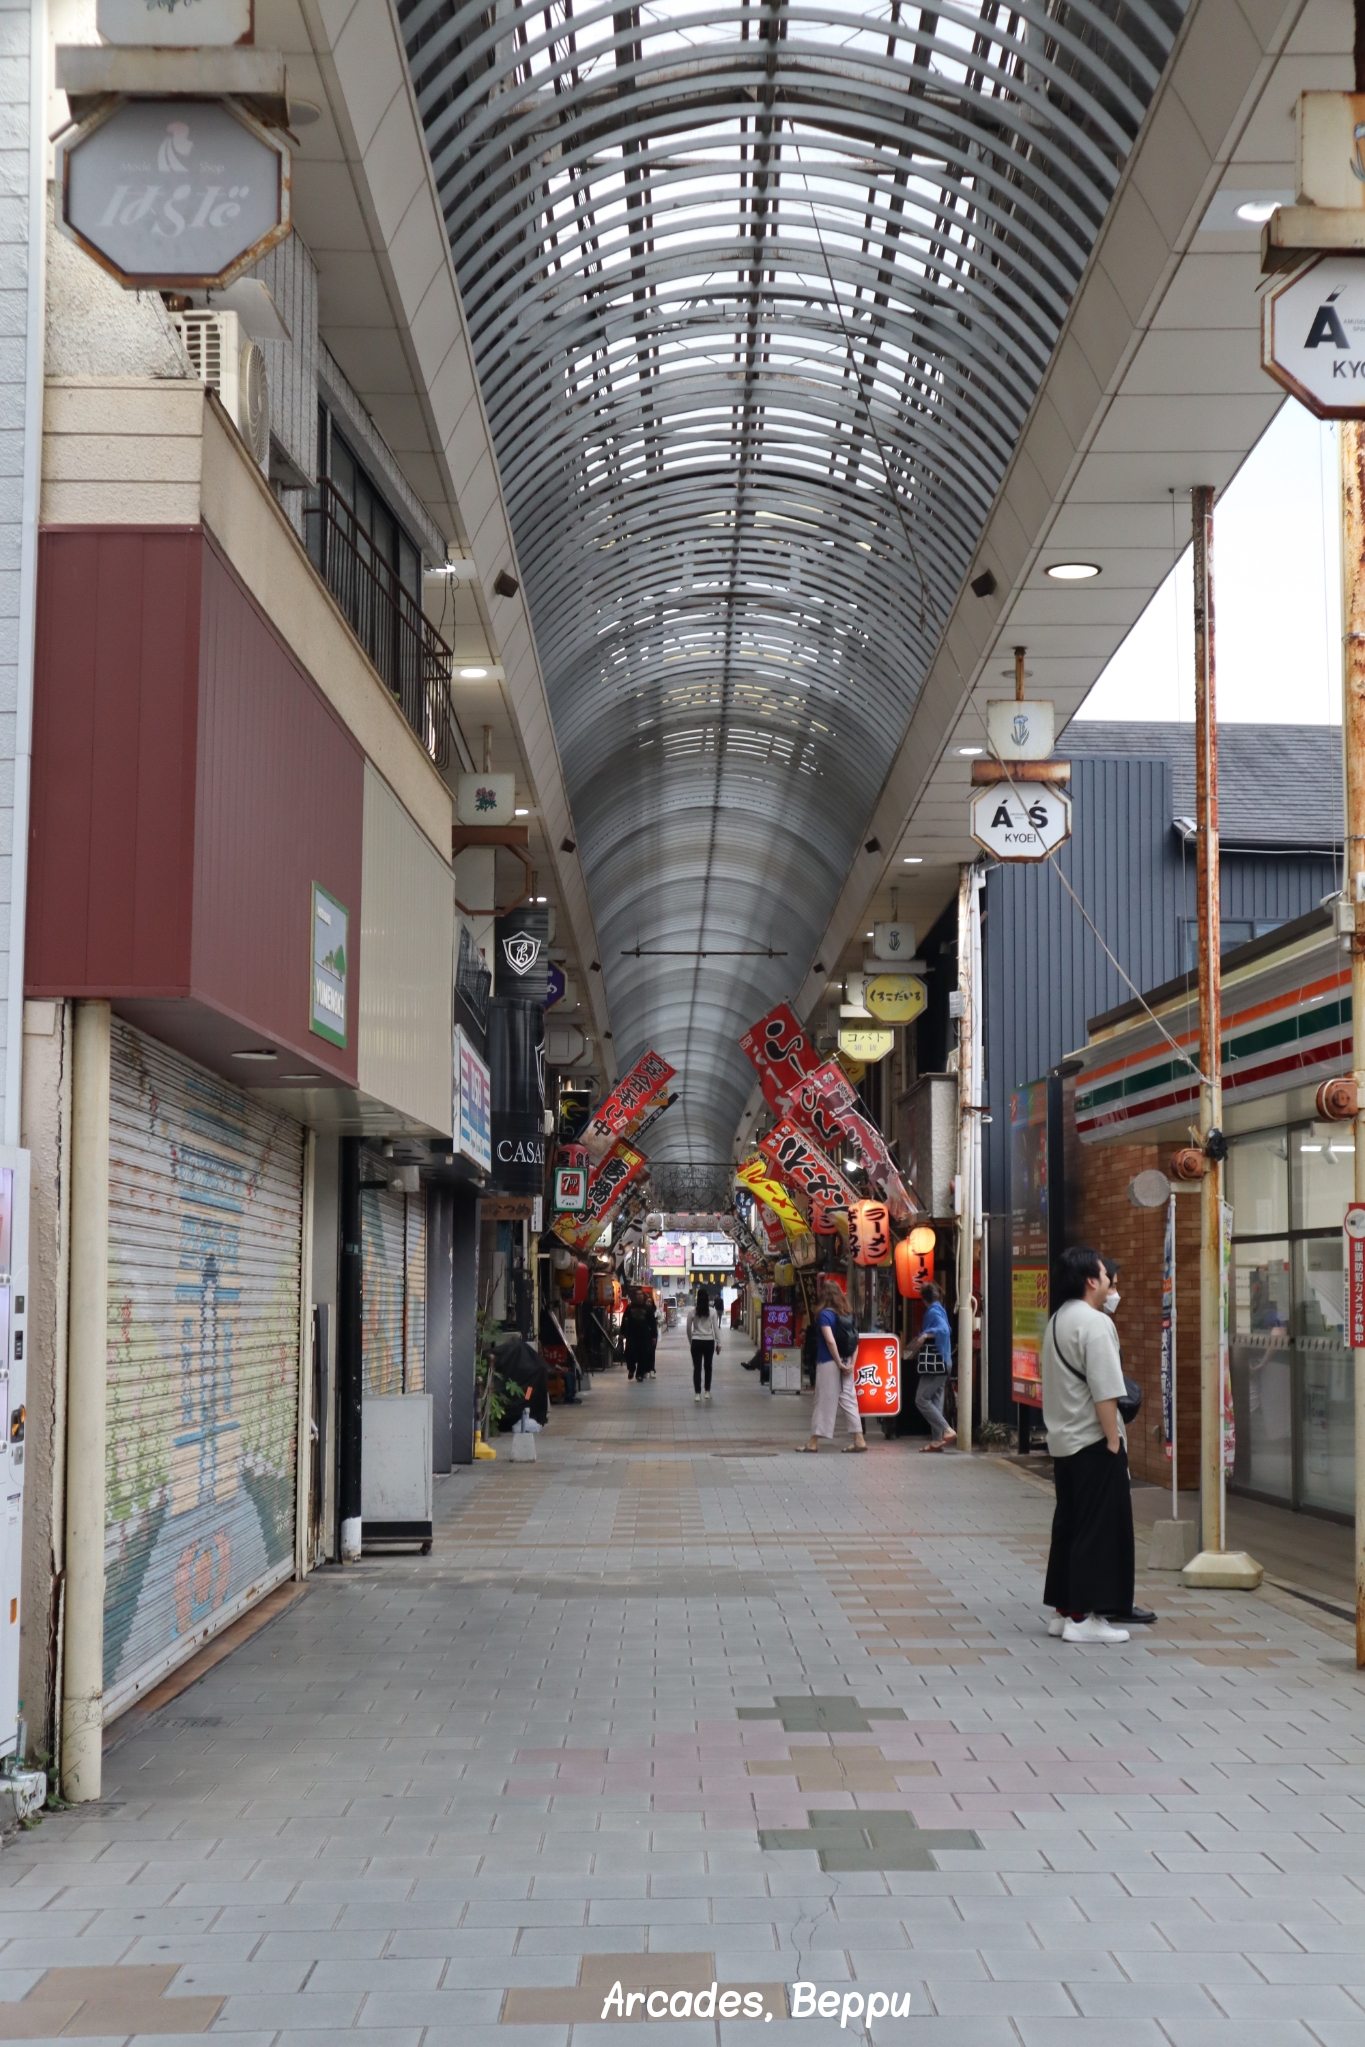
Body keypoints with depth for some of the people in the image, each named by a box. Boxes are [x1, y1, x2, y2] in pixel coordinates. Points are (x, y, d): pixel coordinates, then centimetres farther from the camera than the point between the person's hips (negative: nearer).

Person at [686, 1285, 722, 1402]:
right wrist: (718, 1343, 7)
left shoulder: (692, 1311, -5)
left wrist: (691, 1341, 15)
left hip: (697, 1342, -1)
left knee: (697, 1368, 2)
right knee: (708, 1367, 16)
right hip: (709, 1342, 1)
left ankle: (697, 1394, -2)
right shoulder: (713, 1311, -5)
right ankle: (707, 1392, 21)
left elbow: (688, 1329, 1)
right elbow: (716, 1328, -2)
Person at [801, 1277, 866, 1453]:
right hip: (845, 1362, 6)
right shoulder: (847, 1314, 9)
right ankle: (859, 1440, 7)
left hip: (828, 1363, -6)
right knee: (849, 1400, 9)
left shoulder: (825, 1314, -11)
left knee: (824, 1402, -1)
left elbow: (830, 1341, -21)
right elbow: (855, 1341, 6)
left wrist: (839, 1363, -15)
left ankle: (814, 1442, 7)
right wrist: (851, 1363, 1)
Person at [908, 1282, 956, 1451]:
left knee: (921, 1399, -8)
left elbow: (944, 1329, -29)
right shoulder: (939, 1310, 14)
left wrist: (925, 1335, -40)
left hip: (934, 1365, -10)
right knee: (935, 1401, 10)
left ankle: (947, 1430, -12)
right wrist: (921, 1339, 40)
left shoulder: (933, 1312, -13)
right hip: (939, 1364, 10)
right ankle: (937, 1439, 8)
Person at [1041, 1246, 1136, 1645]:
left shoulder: (1056, 1322, 14)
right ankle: (1084, 1616, -1)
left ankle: (1062, 1610, 19)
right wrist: (1113, 1440, -17)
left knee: (1068, 1526, 14)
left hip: (1064, 1442, 9)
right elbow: (1104, 1391, -21)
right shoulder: (1096, 1323, -16)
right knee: (1099, 1529, -3)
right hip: (1093, 1442, -9)